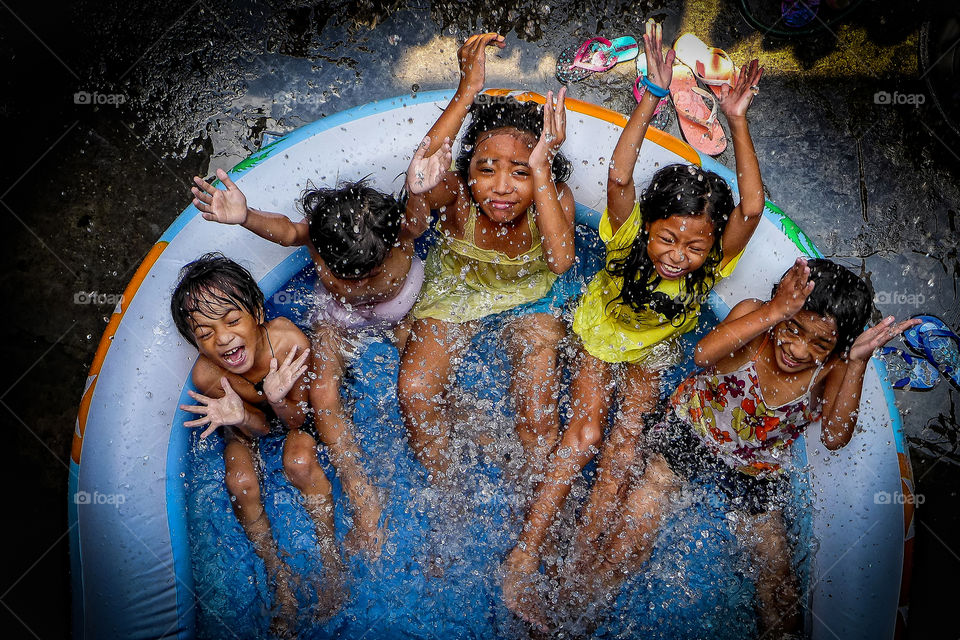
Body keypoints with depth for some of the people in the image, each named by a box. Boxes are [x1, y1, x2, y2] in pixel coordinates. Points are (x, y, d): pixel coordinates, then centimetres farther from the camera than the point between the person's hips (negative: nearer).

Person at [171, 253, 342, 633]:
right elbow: (260, 427, -22)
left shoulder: (289, 341, -40)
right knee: (240, 482, -20)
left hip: (291, 415, -1)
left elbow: (296, 420, -25)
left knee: (299, 460, -28)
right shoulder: (206, 376, -35)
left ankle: (330, 556, -6)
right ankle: (277, 572, 4)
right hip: (250, 424, 1)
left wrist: (279, 400, -49)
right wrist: (239, 417, -46)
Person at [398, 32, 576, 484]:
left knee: (538, 418, -10)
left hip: (528, 298, 0)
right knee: (413, 392, -14)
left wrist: (541, 168, -53)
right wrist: (467, 92, -59)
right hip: (456, 290, 1)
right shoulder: (457, 195, -32)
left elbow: (561, 261, -49)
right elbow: (418, 180, -57)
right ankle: (443, 486, 15)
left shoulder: (554, 196, -29)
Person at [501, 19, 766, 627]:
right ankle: (524, 558, -14)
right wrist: (652, 98, -53)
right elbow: (620, 175, -47)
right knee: (586, 429, -16)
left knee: (629, 428, -17)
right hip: (601, 332, -2)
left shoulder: (711, 264, -26)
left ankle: (585, 543, -10)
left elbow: (752, 206, -41)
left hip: (654, 349, 3)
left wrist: (737, 122, -48)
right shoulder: (631, 239, -30)